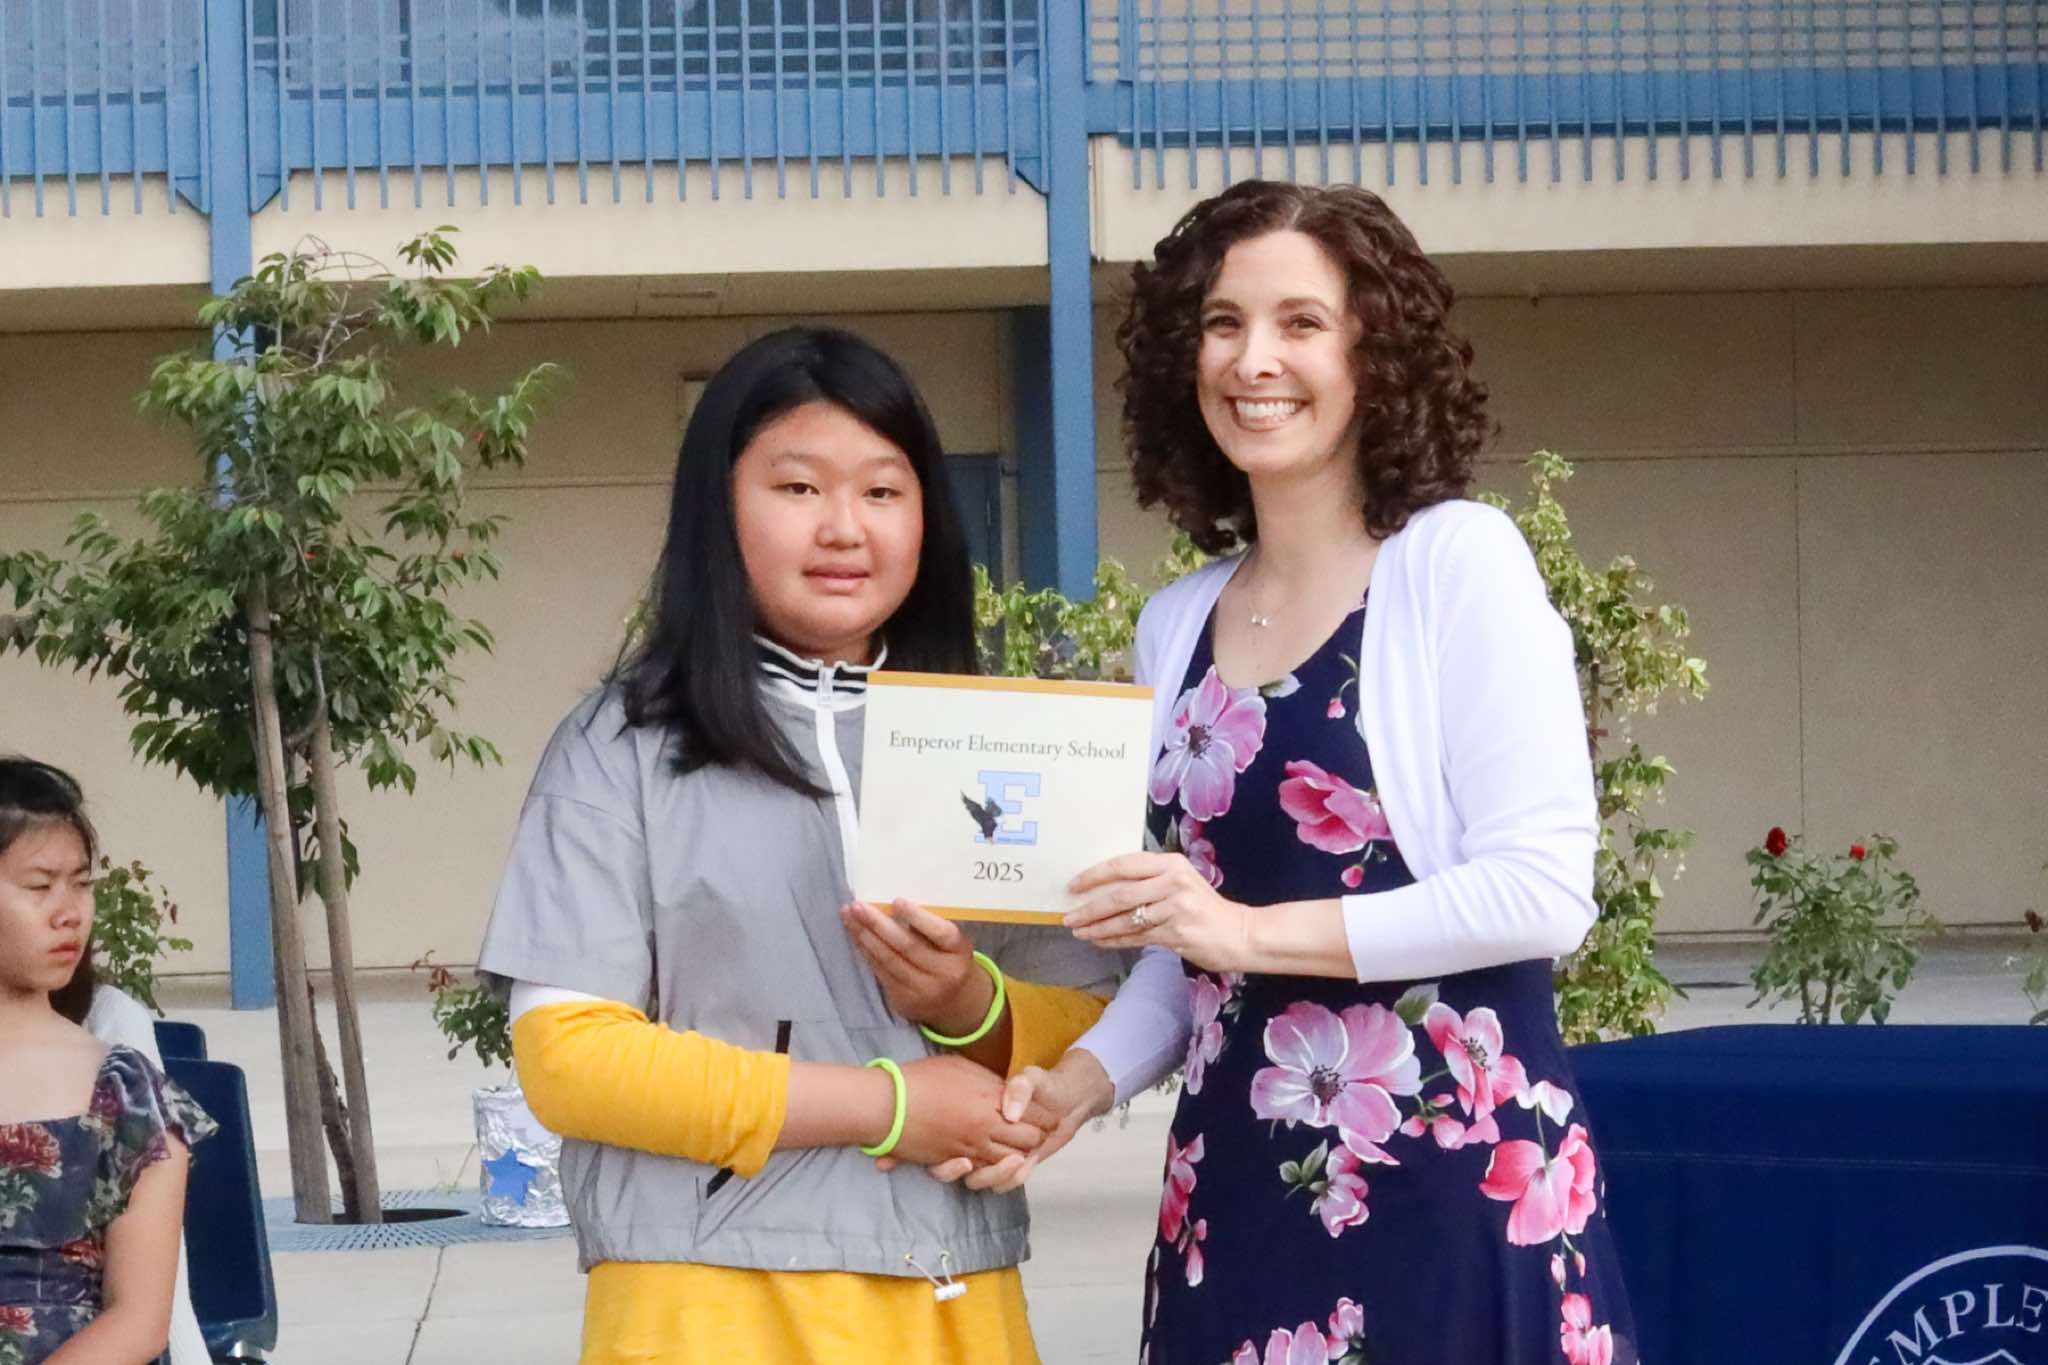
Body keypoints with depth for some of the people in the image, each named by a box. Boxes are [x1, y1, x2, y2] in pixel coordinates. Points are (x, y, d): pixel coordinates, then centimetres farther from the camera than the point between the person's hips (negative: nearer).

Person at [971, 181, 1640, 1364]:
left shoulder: (1459, 560, -5)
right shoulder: (1176, 626, 12)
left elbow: (1543, 890, -12)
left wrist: (1258, 929, -15)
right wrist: (1081, 1083, 1)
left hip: (1455, 1172, -5)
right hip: (1238, 1192, 5)